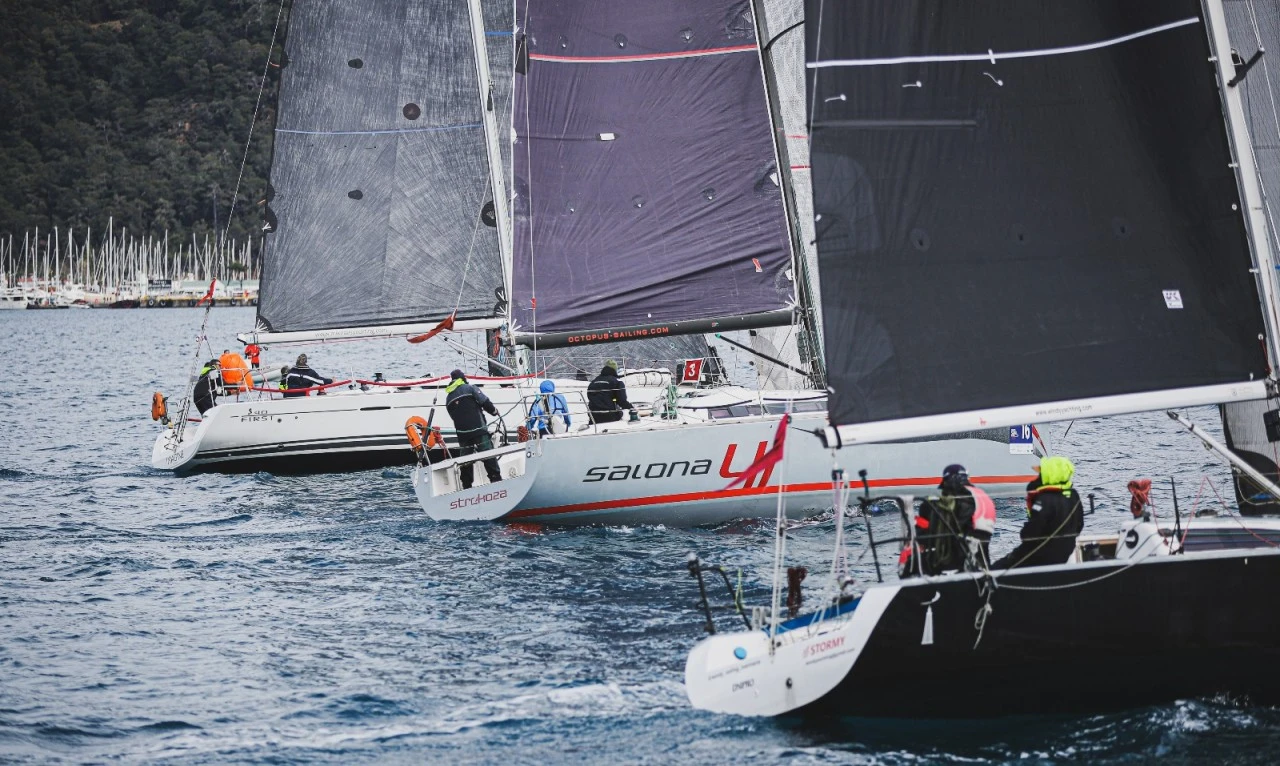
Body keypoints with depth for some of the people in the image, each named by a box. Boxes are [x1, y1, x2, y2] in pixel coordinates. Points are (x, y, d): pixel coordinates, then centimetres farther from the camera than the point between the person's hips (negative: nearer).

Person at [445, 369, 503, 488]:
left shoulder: (448, 398, 15)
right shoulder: (469, 389, -1)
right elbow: (485, 402, -7)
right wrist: (494, 411, 10)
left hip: (462, 433, 5)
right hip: (479, 431, -5)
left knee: (465, 459, 9)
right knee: (488, 456, -3)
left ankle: (466, 486, 10)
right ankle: (496, 479, -10)